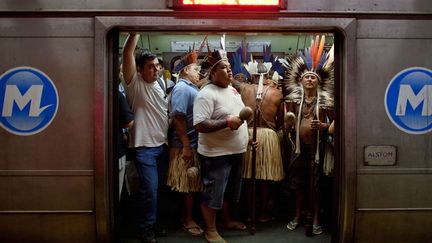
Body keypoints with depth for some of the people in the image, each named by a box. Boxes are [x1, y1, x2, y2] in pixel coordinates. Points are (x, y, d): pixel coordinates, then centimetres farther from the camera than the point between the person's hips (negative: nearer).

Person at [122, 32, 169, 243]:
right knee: (149, 189, -6)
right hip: (144, 146, -6)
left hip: (161, 144, 6)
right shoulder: (135, 84, -9)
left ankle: (152, 223, 31)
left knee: (154, 188, 16)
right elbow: (127, 54, -22)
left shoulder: (160, 83, 10)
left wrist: (169, 139, 12)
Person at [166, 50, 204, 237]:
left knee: (193, 184, 16)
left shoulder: (192, 88, 16)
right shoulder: (182, 88, -14)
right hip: (187, 146, -9)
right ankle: (188, 221, 15)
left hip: (196, 144, 9)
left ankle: (190, 216, 27)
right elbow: (178, 117, -22)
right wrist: (186, 146, -23)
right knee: (189, 185, 2)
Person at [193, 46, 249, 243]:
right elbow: (200, 125, -26)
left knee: (228, 190, 23)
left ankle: (226, 220, 42)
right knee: (212, 193, 5)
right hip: (216, 154, -8)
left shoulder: (232, 89, 10)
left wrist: (246, 138, 15)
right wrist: (227, 122, -28)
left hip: (236, 152, 9)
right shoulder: (206, 94, -18)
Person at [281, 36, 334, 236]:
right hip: (299, 145, 2)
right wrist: (288, 123, -13)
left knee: (315, 183, 3)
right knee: (298, 182, 9)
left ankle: (315, 218, 15)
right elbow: (288, 127, 10)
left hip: (317, 146, -1)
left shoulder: (326, 100, -1)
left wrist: (323, 126, -15)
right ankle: (297, 215, 23)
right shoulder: (295, 98, 4)